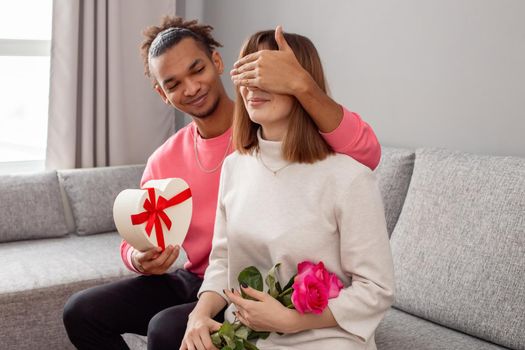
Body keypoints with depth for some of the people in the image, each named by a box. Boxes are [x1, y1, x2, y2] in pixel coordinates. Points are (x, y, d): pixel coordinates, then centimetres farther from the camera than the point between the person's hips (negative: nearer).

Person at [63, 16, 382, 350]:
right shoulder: (163, 162, 1)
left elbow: (365, 155, -33)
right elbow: (137, 242, 9)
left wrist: (301, 85, -46)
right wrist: (141, 259, -17)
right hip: (193, 282, 6)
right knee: (82, 312, -2)